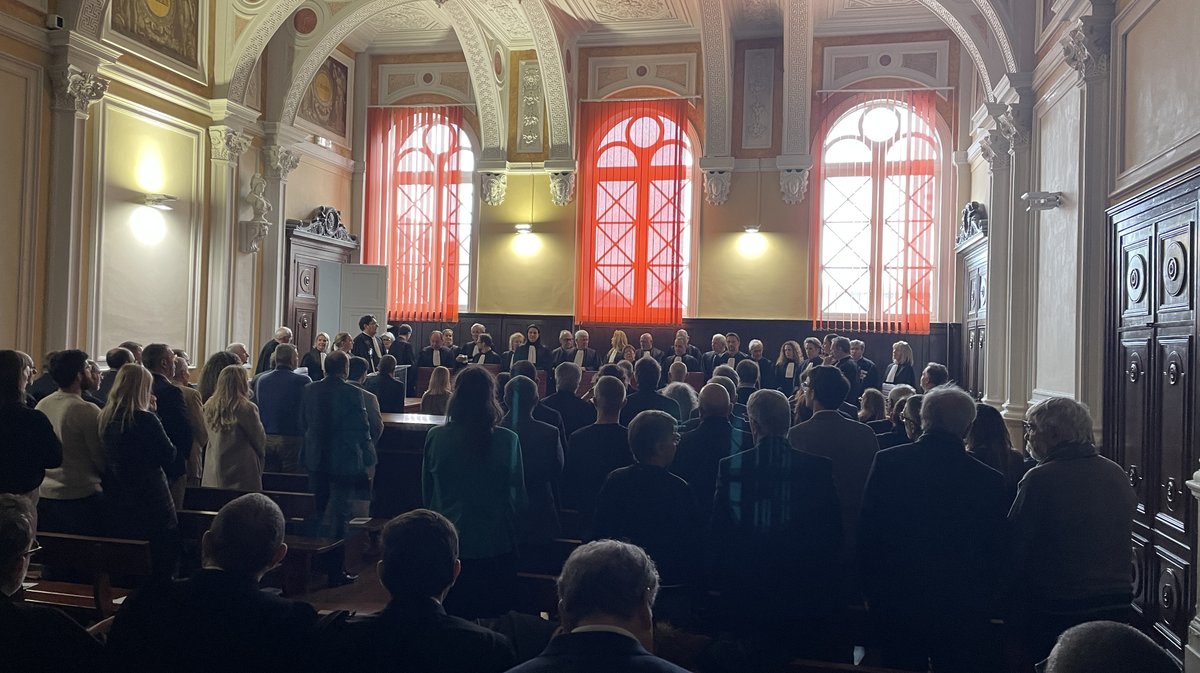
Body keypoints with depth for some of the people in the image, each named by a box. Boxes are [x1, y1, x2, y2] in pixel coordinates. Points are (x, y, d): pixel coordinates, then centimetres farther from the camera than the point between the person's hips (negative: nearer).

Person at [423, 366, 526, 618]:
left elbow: (426, 493, 4)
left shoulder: (436, 437, -9)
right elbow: (518, 495, -2)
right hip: (495, 545, -1)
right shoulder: (508, 440, -13)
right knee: (493, 621, 12)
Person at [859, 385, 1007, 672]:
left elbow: (867, 532, -5)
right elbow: (994, 550, -3)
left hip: (895, 602, 1)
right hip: (962, 608, -1)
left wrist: (871, 589, 7)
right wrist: (985, 604, 11)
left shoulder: (887, 461, -10)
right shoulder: (989, 480, -11)